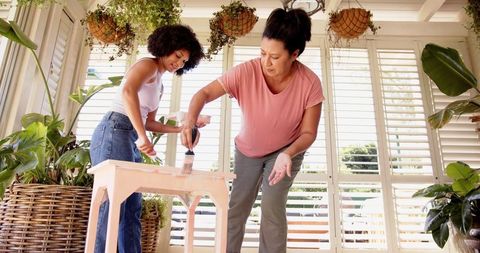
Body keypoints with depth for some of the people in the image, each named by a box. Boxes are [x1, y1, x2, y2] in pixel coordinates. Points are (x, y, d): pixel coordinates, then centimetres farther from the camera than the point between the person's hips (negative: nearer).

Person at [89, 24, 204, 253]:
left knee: (132, 211, 6)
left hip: (130, 140, 10)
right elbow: (127, 91, -24)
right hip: (114, 133, -9)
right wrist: (142, 136, -31)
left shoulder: (159, 85, 25)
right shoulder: (148, 65, -2)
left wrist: (181, 128, 14)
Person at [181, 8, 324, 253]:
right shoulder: (246, 72, -29)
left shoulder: (309, 83, -27)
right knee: (236, 208, 5)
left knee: (272, 208, -12)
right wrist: (190, 119, -46)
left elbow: (308, 132, -19)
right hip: (248, 150, 2)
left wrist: (288, 154, -38)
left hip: (286, 151, -1)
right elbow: (205, 93, -26)